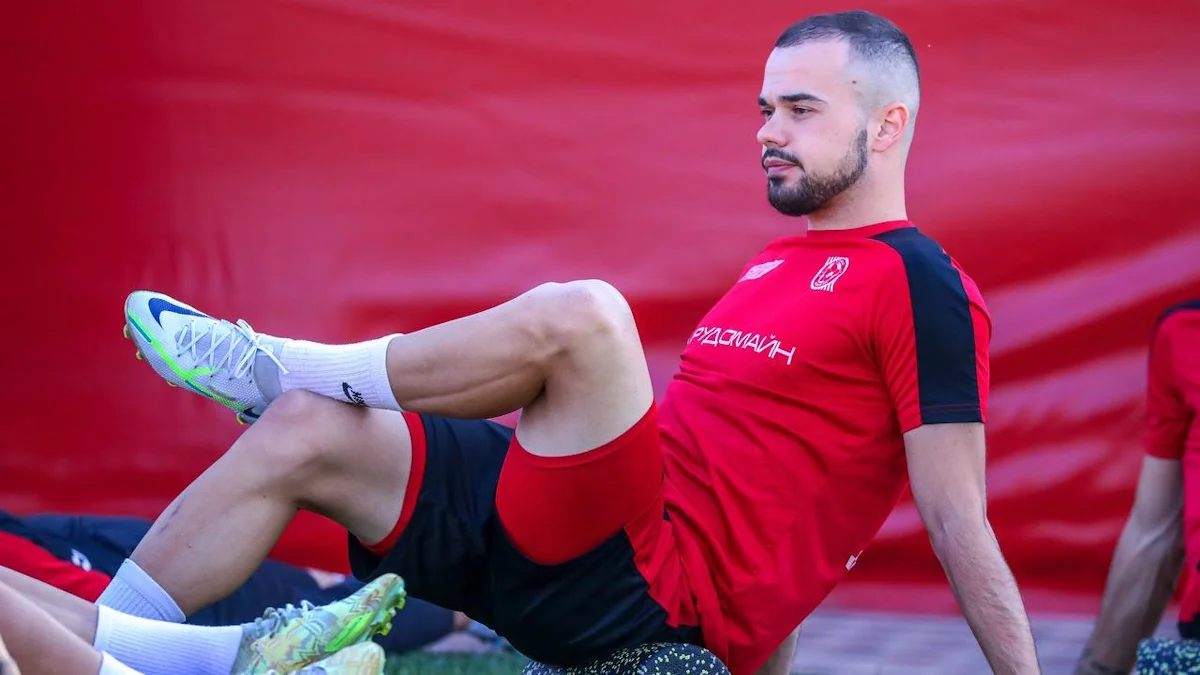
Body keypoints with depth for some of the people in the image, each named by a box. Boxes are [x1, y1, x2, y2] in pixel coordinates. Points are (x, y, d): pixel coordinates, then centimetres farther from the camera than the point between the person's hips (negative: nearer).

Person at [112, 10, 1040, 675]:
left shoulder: (921, 286, -6)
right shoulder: (780, 266, 22)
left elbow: (959, 522, -9)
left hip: (651, 590, -9)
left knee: (578, 314, -30)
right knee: (302, 434, 0)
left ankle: (276, 368, -8)